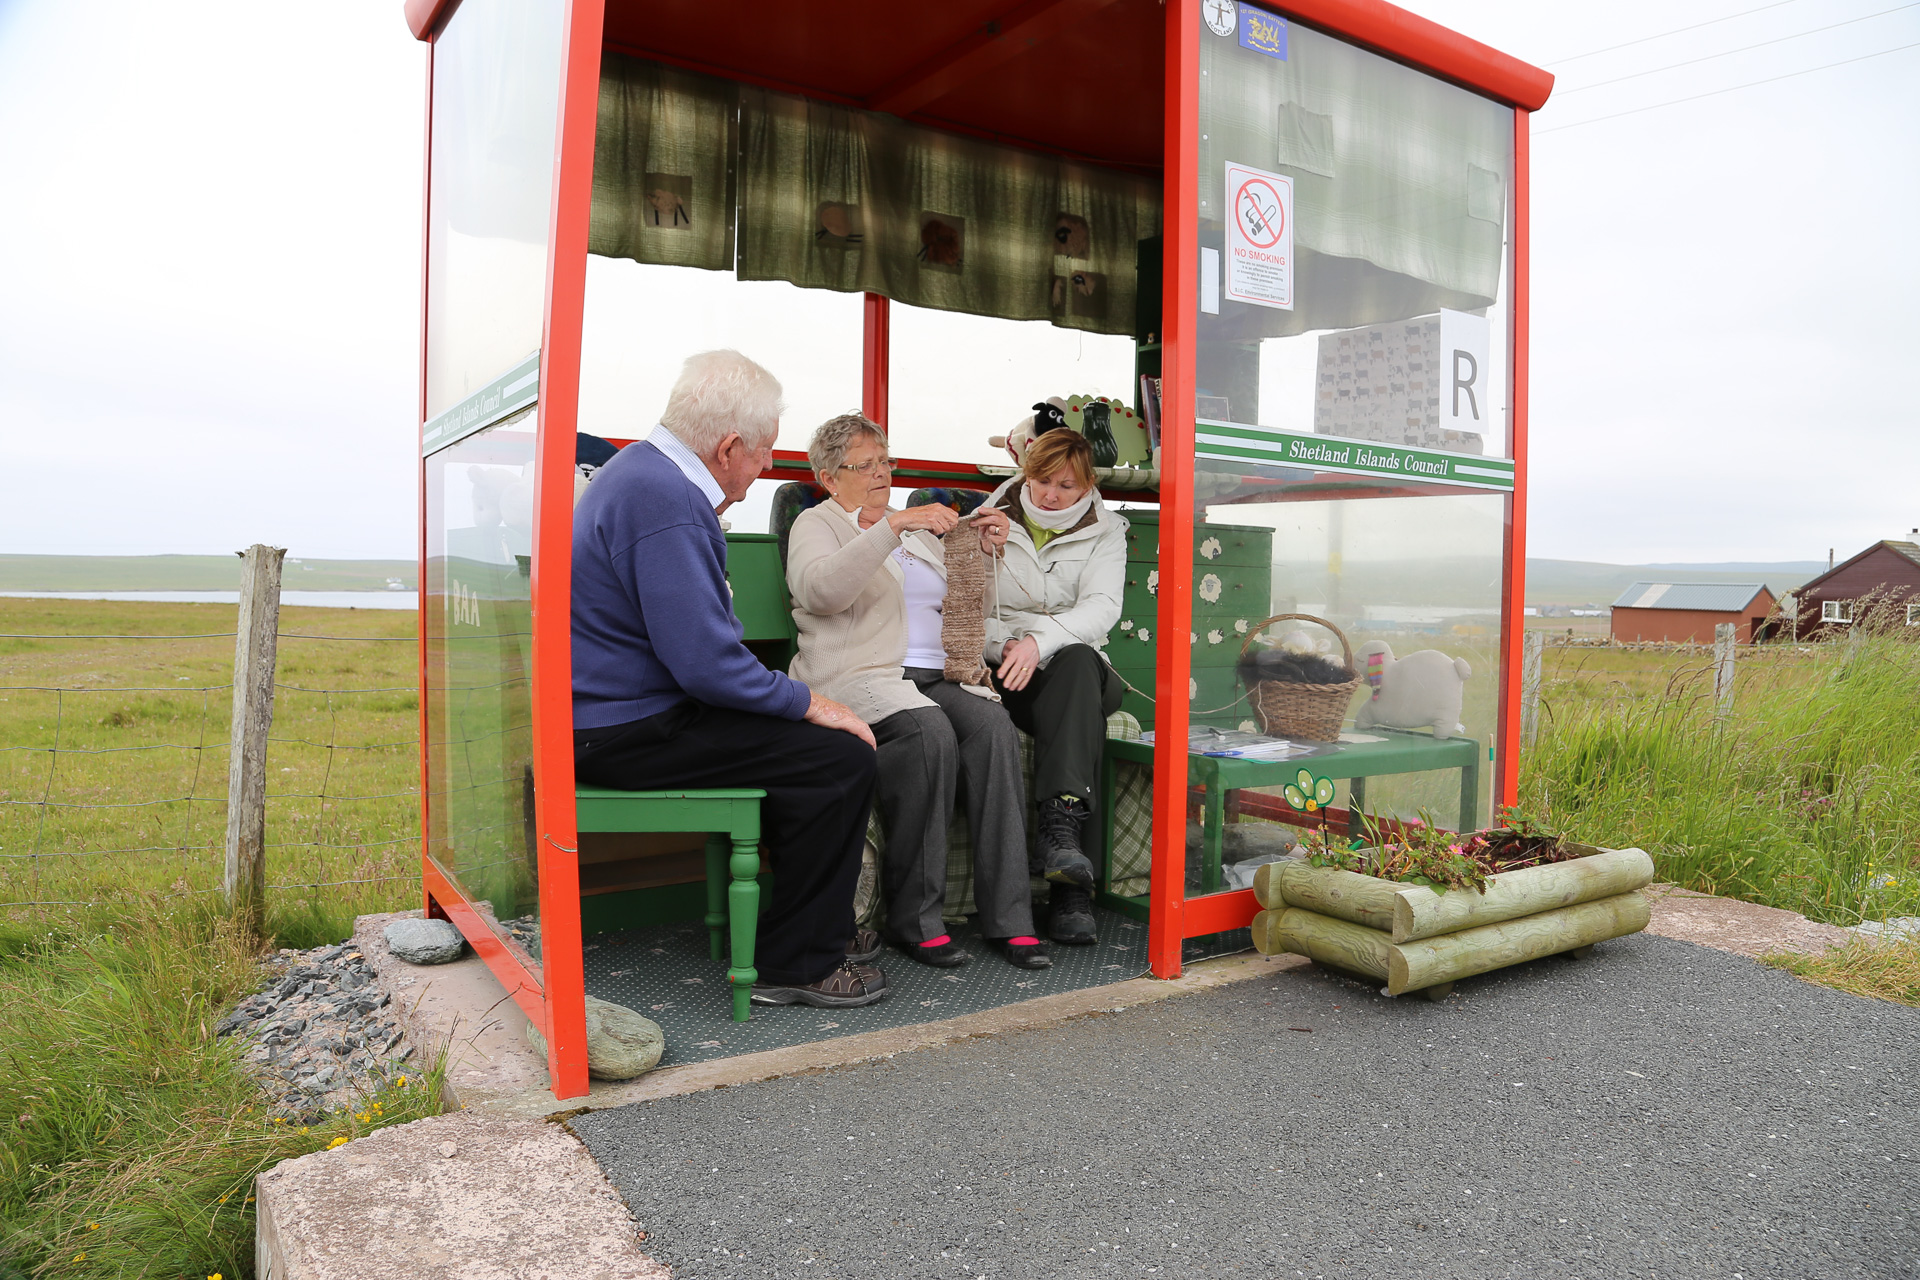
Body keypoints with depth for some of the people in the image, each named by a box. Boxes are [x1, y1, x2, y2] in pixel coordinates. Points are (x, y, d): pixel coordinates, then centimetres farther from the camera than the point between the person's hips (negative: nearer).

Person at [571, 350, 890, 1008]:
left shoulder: (646, 468, 13)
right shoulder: (665, 504, -23)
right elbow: (707, 662, -25)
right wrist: (809, 701, -16)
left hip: (618, 708, 11)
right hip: (629, 732, -11)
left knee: (813, 733, 16)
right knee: (841, 756, -16)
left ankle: (822, 928, 26)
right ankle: (797, 965, -2)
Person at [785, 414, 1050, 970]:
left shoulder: (918, 531, 28)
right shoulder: (817, 524, 10)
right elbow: (820, 589, -15)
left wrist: (985, 553, 11)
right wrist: (892, 526, -21)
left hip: (937, 676, 5)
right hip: (859, 677, -5)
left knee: (993, 725, -26)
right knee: (930, 730, -35)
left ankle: (1008, 916, -26)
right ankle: (914, 917, -23)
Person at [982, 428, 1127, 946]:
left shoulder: (1104, 531, 11)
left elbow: (1101, 606, -7)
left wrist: (1039, 641, -26)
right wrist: (1005, 645, -17)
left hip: (1075, 667, 1)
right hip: (1002, 672, 0)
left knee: (1077, 660, -36)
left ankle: (1061, 826, -48)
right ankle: (1069, 884, -38)